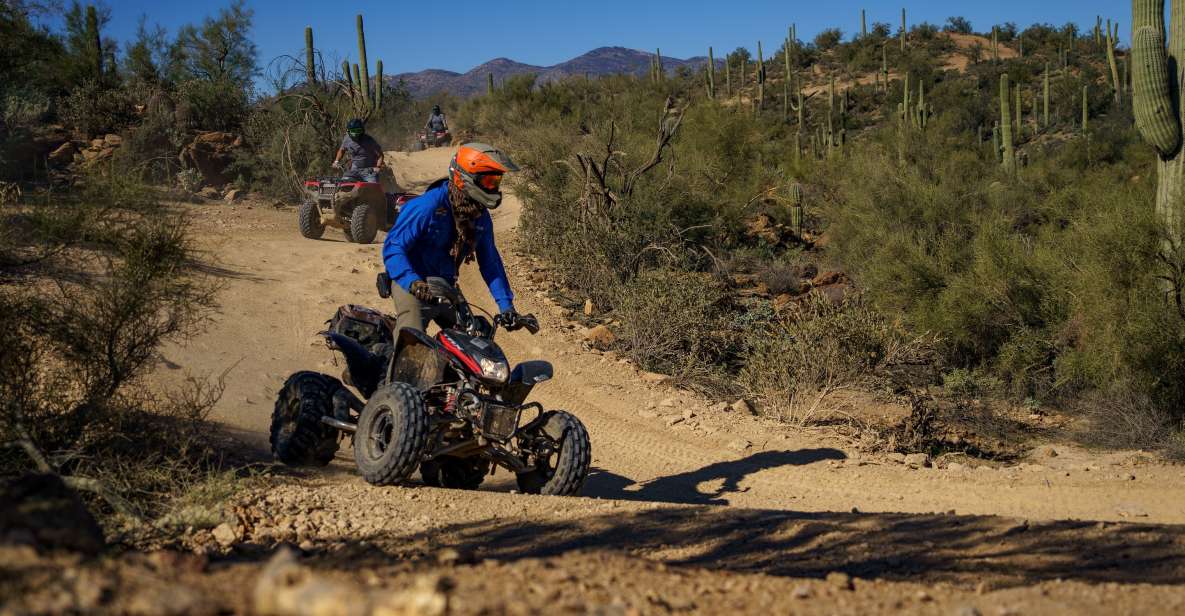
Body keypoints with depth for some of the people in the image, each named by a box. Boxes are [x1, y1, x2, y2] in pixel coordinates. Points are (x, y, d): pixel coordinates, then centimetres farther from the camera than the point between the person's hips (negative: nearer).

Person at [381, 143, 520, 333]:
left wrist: (506, 304, 3)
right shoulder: (427, 207, -21)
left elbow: (490, 261, 10)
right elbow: (393, 247, -23)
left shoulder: (481, 217, 1)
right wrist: (412, 282, -39)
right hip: (413, 287, -7)